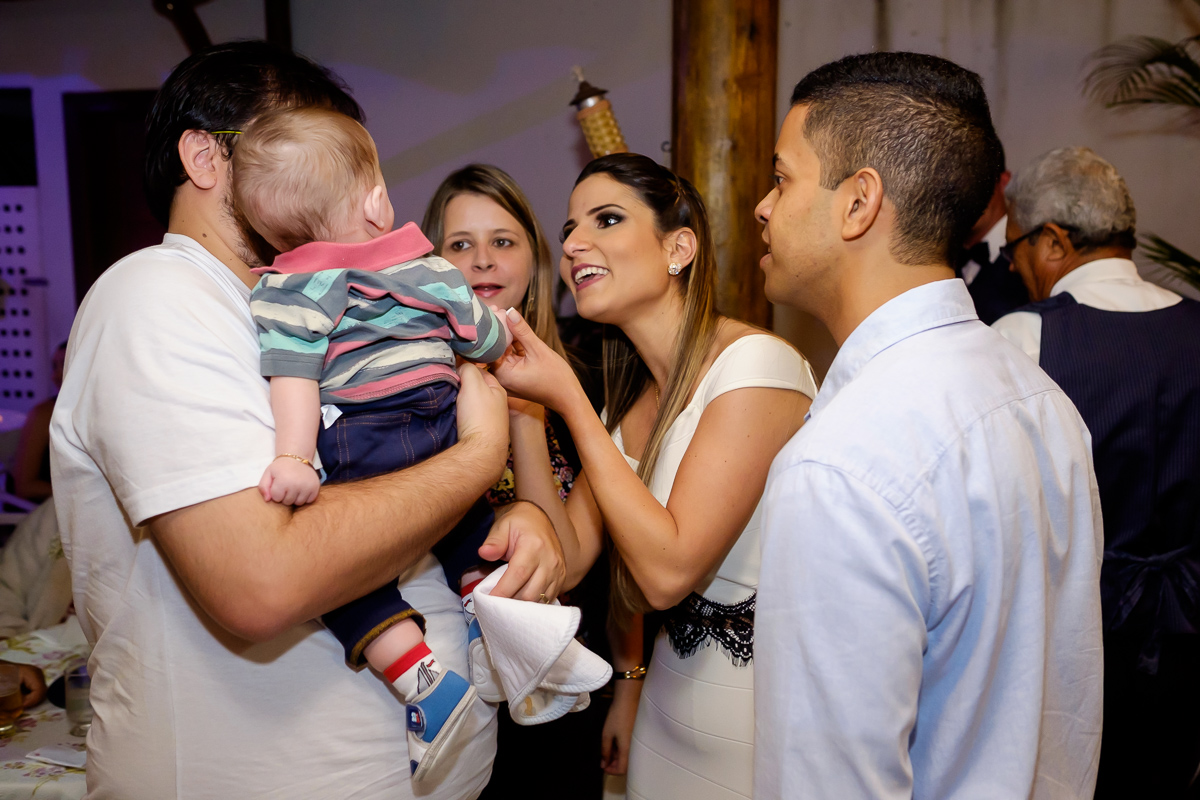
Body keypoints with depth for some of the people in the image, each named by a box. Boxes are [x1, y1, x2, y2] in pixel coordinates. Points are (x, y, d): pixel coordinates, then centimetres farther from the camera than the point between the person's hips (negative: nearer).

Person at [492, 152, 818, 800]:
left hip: (756, 714, -7)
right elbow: (567, 563, -3)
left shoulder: (755, 365, -21)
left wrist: (569, 401, -21)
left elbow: (668, 570, -25)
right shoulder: (631, 397, 3)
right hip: (671, 692, 7)